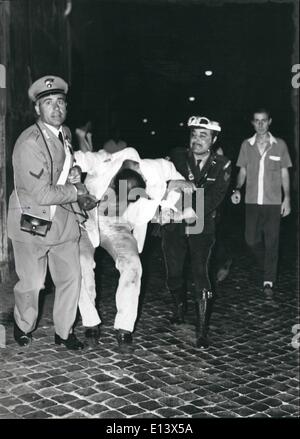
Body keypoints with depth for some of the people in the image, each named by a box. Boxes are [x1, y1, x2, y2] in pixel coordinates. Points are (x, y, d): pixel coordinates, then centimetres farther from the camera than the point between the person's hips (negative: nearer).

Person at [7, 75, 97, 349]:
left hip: (62, 218, 7)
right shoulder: (29, 143, -22)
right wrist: (77, 192, -11)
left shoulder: (65, 134, 5)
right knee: (31, 282, 4)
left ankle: (64, 332, 25)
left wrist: (78, 204, 16)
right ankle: (24, 326, 33)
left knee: (71, 277, 7)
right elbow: (42, 194, -25)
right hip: (31, 221, -7)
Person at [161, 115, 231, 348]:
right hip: (174, 226, 2)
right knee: (174, 274, 10)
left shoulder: (222, 165, -4)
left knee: (201, 276, -13)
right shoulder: (178, 157, -2)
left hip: (202, 227, -1)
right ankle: (180, 308, 42)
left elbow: (214, 198, -14)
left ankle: (202, 331, -2)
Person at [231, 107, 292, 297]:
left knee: (271, 242, -1)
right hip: (252, 201, 2)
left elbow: (285, 173, 5)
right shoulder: (246, 145, 5)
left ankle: (269, 282, 6)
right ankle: (268, 265, 32)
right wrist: (237, 189, -7)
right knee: (252, 239, 4)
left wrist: (287, 198, -1)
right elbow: (242, 171, 10)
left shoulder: (280, 145, 1)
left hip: (273, 201, -2)